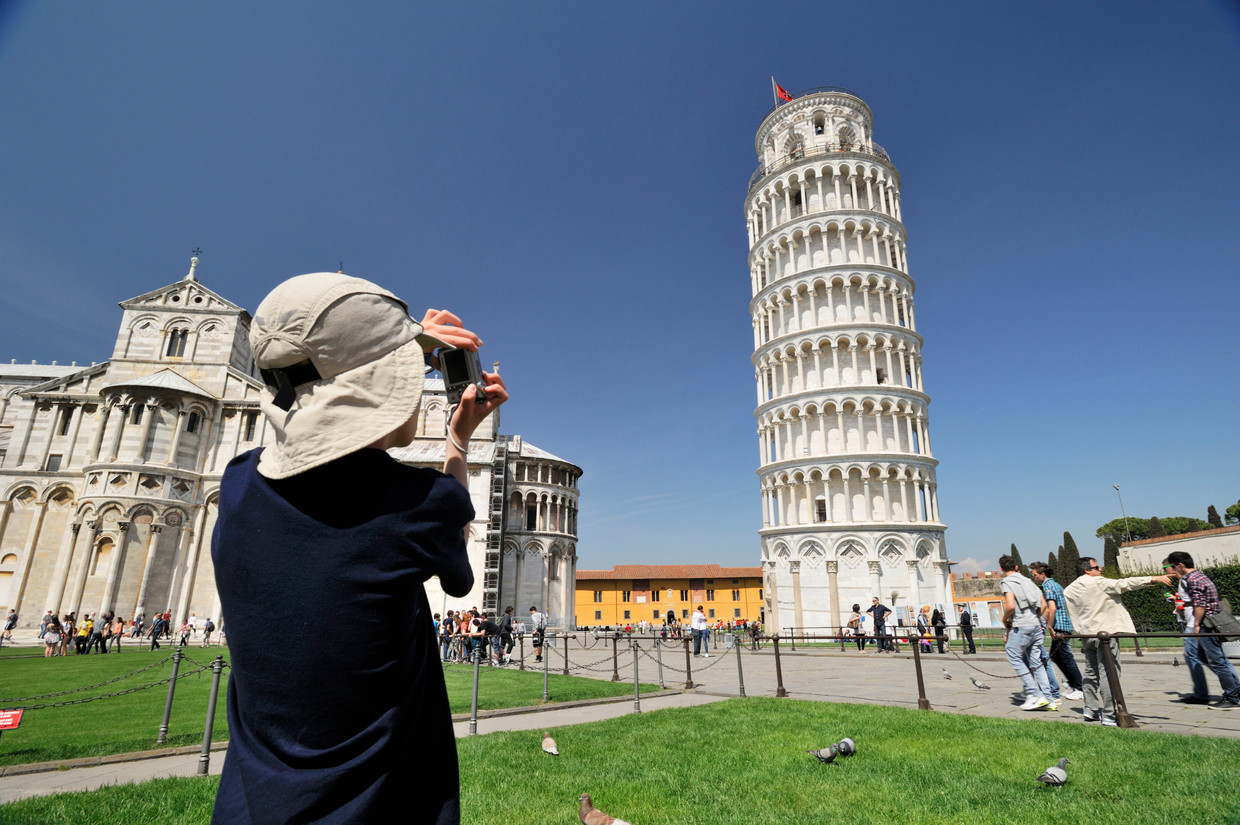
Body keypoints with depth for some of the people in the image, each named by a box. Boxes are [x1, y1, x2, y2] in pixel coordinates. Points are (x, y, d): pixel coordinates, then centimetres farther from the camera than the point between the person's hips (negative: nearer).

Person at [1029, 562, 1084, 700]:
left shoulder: (1048, 586, -15)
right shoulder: (1055, 584, 16)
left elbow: (1052, 609, -25)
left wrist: (1050, 627, -19)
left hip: (1060, 627, -10)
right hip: (1064, 625, 10)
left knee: (1067, 658, -1)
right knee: (1055, 656, 17)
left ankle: (1080, 689, 7)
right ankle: (1073, 685, 24)